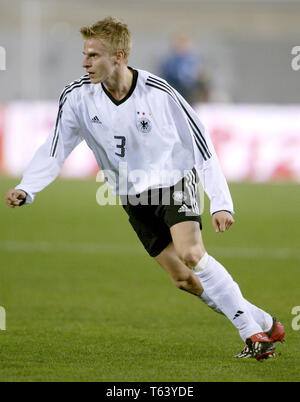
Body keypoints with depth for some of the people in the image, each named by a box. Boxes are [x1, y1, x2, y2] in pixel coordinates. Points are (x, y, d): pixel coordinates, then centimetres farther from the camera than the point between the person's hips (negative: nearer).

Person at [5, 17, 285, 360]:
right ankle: (263, 324, 13)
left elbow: (201, 147, -15)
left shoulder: (159, 93, -22)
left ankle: (254, 331, -17)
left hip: (175, 181, -4)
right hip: (134, 198, 4)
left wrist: (221, 203, -20)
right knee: (183, 279, 0)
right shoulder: (77, 97, -13)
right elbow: (54, 151, -6)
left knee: (191, 253, -28)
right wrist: (26, 190, -23)